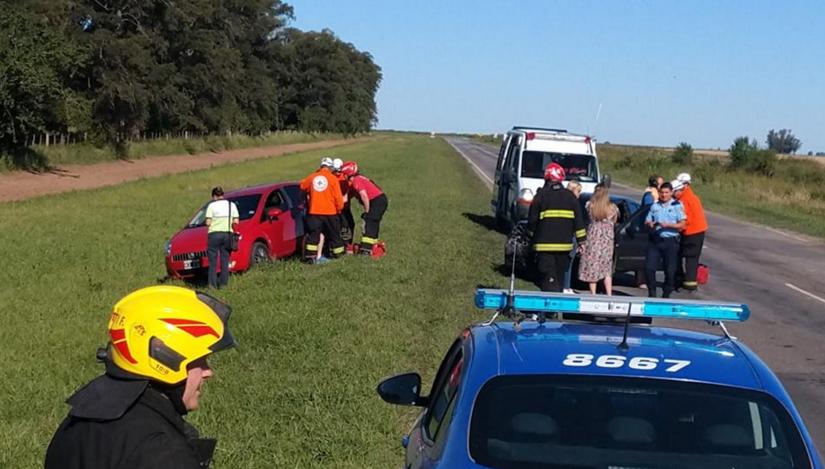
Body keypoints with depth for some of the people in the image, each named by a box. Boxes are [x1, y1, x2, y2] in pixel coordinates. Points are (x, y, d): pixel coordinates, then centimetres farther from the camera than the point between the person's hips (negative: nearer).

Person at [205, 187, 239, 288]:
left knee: (213, 261, 3)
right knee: (225, 260, 10)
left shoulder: (212, 205, -2)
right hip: (227, 234, 3)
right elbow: (236, 221, 3)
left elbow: (208, 222, -8)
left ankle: (212, 284, -2)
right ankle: (224, 283, 8)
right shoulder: (232, 205, 8)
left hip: (214, 234, -3)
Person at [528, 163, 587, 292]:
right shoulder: (570, 197, 6)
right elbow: (579, 221, 5)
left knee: (548, 278, -8)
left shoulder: (541, 195, -5)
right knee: (560, 278, 16)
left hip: (545, 244, -4)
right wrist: (581, 241, 10)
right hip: (565, 244, 4)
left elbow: (532, 219, -2)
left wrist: (531, 235, 14)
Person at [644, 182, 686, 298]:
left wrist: (668, 225, -18)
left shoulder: (677, 206, 3)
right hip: (654, 240, 3)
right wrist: (650, 224, -7)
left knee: (670, 270, 0)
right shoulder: (655, 206, 14)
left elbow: (682, 224, -4)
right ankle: (652, 293, 9)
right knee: (649, 267, -5)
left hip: (670, 241, -3)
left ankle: (666, 294, 12)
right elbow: (647, 221, 16)